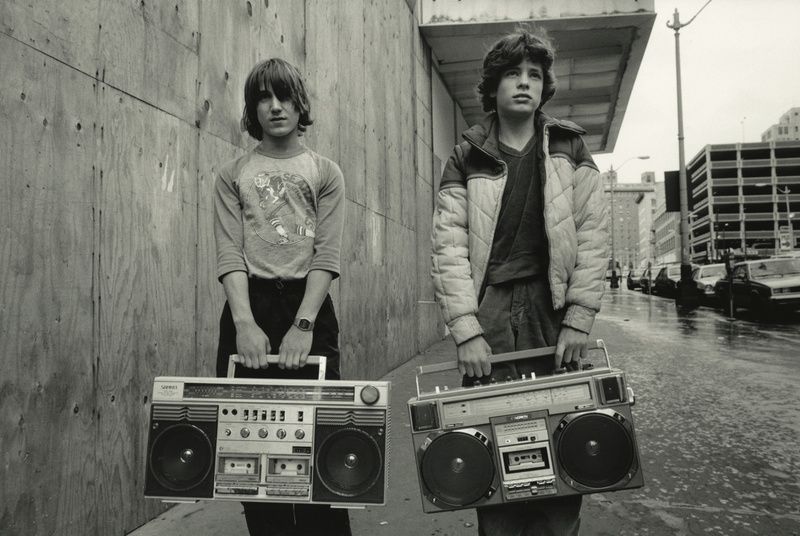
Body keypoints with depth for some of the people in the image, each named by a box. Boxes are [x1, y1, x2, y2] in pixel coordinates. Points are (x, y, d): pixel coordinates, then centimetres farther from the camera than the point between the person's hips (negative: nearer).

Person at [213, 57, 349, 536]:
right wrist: (245, 323, -16)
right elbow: (230, 253, -1)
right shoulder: (233, 175, 11)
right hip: (250, 306, 1)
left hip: (310, 305, -1)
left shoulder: (325, 173, 8)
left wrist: (303, 325, -15)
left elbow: (327, 256, -3)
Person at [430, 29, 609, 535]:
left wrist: (578, 322, -5)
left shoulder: (569, 149, 9)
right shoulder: (467, 159, 6)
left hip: (554, 310, 1)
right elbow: (450, 248, -1)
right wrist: (466, 332, -10)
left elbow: (592, 237, 3)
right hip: (488, 313, 0)